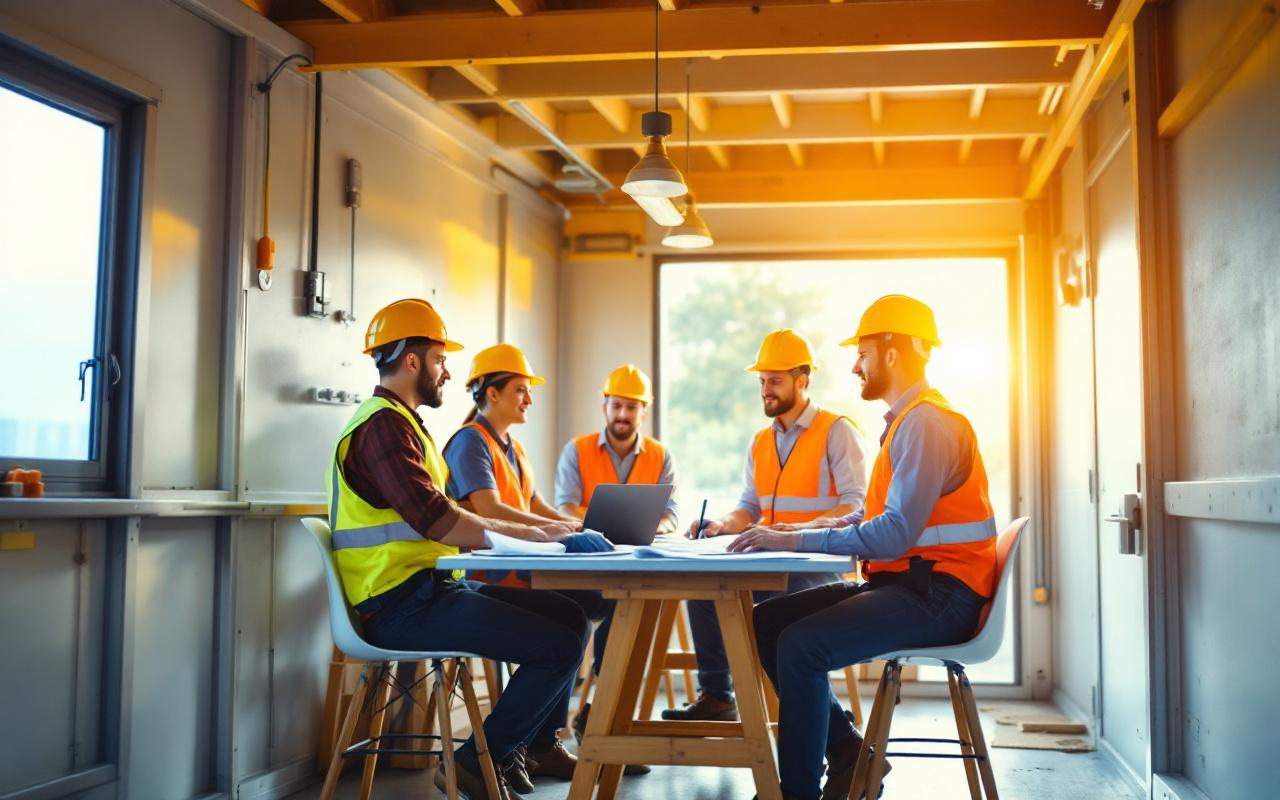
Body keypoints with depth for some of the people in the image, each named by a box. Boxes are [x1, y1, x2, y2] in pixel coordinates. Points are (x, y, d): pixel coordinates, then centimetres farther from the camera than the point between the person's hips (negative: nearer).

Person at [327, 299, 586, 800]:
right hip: (404, 605, -10)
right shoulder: (383, 425, -14)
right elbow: (436, 521, -24)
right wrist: (533, 536, -15)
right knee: (561, 646, -17)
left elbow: (442, 517, 18)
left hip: (430, 588, 10)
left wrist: (539, 530, 8)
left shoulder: (400, 423, 21)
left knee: (569, 615, 12)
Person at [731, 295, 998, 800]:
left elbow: (895, 533, -25)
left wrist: (797, 541, -23)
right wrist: (802, 530, 8)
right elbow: (872, 516, 21)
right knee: (765, 622, 3)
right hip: (901, 584, 10)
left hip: (937, 594, -10)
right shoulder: (906, 421, 16)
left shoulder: (927, 423, -16)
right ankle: (846, 750, 8)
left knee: (801, 644, -26)